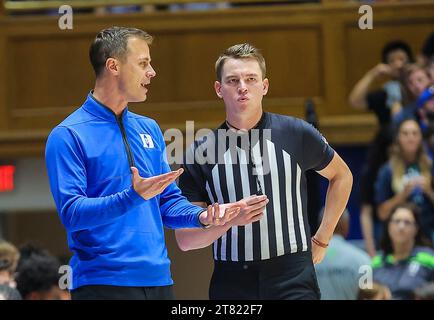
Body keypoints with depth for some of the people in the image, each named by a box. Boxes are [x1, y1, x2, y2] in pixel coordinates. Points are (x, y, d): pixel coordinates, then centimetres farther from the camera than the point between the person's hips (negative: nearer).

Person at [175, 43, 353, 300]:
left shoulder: (297, 134, 2)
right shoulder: (200, 153, 2)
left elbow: (341, 176, 20)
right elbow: (185, 239, 1)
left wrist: (321, 240, 15)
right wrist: (229, 219, -15)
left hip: (293, 280, -1)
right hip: (231, 285, 1)